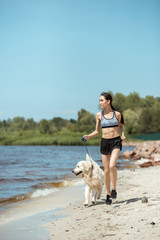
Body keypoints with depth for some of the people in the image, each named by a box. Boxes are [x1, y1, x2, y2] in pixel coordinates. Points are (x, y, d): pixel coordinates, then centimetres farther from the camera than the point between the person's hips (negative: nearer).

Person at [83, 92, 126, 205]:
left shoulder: (117, 114, -1)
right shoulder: (99, 115, 4)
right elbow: (97, 131, 11)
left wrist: (123, 135, -5)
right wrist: (88, 136, -6)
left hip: (116, 141, -2)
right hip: (104, 142, 2)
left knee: (112, 166, -23)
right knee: (106, 170, 4)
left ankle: (114, 189, -4)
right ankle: (108, 194, 17)